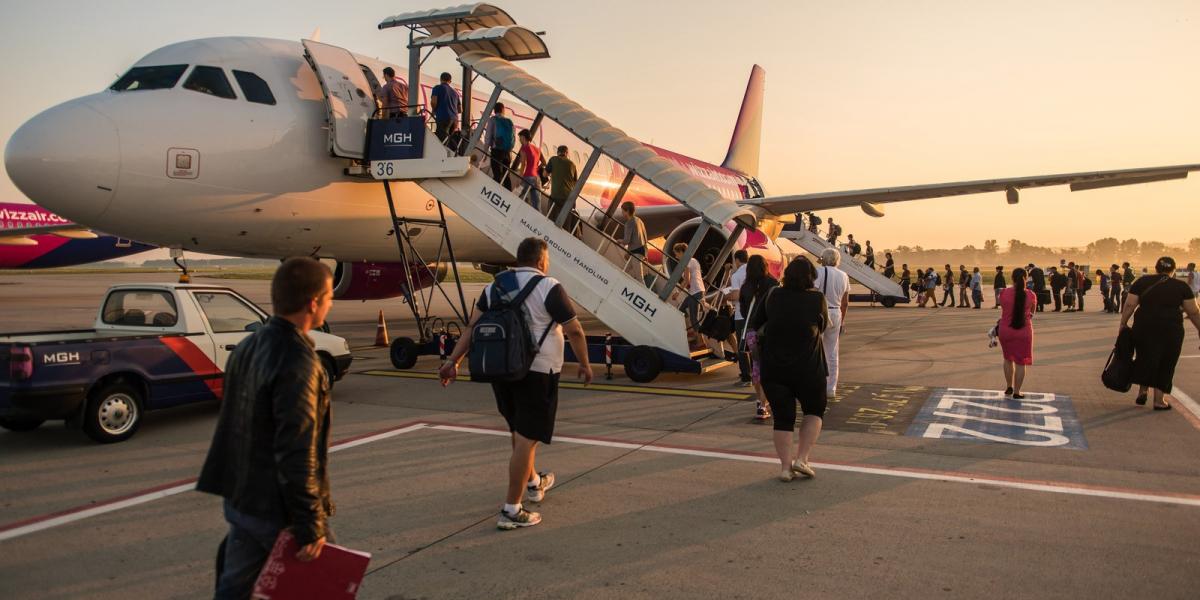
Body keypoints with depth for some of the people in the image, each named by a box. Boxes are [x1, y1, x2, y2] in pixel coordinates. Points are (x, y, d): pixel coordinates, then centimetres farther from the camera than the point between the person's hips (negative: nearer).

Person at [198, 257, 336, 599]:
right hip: (279, 510, -8)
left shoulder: (249, 347, 5)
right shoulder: (297, 363, -24)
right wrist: (310, 525, -20)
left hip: (241, 500, 8)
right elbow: (297, 453, -26)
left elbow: (234, 425, 14)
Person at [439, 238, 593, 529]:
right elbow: (574, 331, -10)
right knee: (527, 437, -3)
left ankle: (533, 483, 43)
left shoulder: (494, 286, 10)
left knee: (519, 431, 23)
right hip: (537, 371, -7)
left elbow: (472, 327, 5)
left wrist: (453, 361, 4)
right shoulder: (548, 287, -8)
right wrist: (584, 364, 3)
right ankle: (511, 510, -2)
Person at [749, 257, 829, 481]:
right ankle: (801, 458, 6)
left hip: (773, 368, 2)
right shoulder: (817, 298, -8)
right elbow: (823, 327, 7)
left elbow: (758, 326, 10)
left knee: (782, 418, 10)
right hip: (808, 369, -2)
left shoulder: (774, 296, 0)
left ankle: (785, 467, 9)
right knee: (814, 411, 18)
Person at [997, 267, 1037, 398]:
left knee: (1008, 359, 21)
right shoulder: (1031, 295, -10)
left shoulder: (1004, 293, -11)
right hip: (1024, 331, -1)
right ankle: (1016, 392, 13)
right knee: (1020, 362, 9)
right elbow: (1031, 313, 8)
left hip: (1005, 330, 1)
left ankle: (1009, 387, 29)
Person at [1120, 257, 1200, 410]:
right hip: (1171, 329, -1)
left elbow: (1129, 305, -2)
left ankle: (1142, 391, 11)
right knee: (1166, 364, 9)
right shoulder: (1182, 286, 2)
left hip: (1144, 327, 1)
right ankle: (1159, 400, 11)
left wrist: (1123, 324, 5)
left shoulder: (1142, 282, 4)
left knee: (1145, 358, 18)